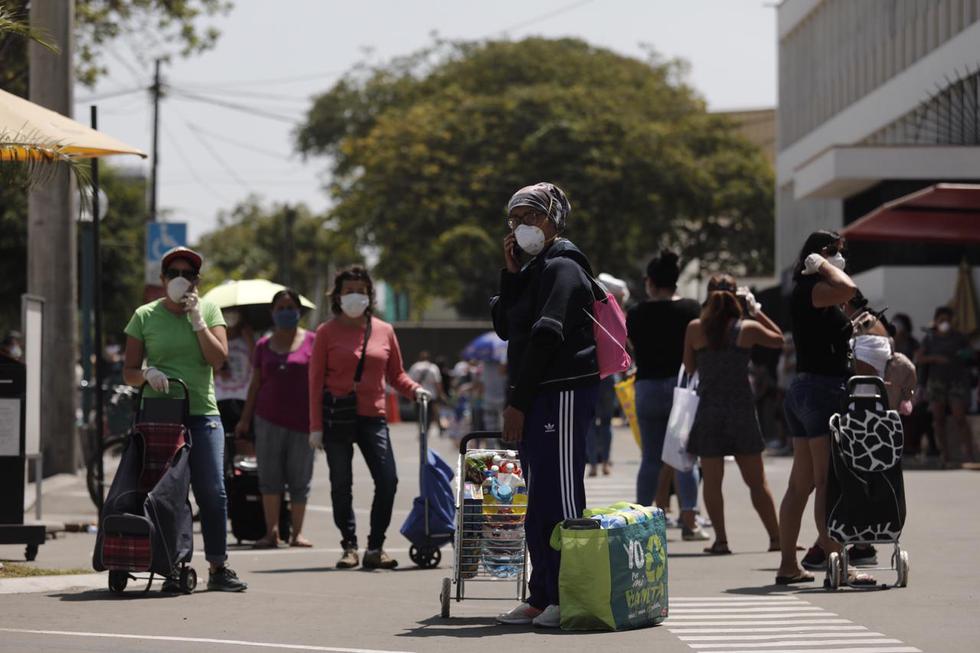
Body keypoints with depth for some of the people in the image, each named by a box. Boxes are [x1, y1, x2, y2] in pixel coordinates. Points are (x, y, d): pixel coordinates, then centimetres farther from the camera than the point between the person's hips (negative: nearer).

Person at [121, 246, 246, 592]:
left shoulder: (209, 311, 10)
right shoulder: (145, 316, 7)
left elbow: (218, 359, -3)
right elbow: (128, 372, 6)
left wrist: (198, 321, -8)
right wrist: (147, 373, -14)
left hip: (202, 412, 0)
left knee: (212, 491, -6)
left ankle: (218, 567, 0)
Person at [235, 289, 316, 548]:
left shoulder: (312, 341, 3)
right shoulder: (264, 345, 10)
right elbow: (255, 383, 14)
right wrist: (245, 419, 11)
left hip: (301, 419, -2)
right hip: (269, 417, 2)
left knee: (299, 478, 2)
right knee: (269, 477, -2)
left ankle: (297, 533, 8)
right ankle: (272, 532, 0)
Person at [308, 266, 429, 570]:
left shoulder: (384, 331, 9)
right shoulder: (327, 332, 3)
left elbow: (395, 374, 16)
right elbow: (316, 381, 1)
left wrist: (415, 389, -6)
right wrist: (316, 426, -5)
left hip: (373, 417, 2)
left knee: (388, 481, -8)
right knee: (341, 485, 2)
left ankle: (375, 548, 1)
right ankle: (349, 547, 11)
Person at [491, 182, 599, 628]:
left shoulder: (561, 268, -9)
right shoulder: (534, 269, 21)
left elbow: (545, 337, -16)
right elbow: (505, 328, 17)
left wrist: (517, 401, -16)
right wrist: (511, 274, 6)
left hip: (563, 394, -10)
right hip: (537, 398, 10)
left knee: (560, 498, -10)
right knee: (539, 503, 10)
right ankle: (542, 598, 13)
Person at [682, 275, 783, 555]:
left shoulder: (694, 329, -3)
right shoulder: (748, 329, -4)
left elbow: (689, 367, 9)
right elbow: (779, 339, 14)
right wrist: (756, 311, 16)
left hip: (708, 411, 0)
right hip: (741, 409, 0)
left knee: (712, 479, 4)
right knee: (756, 480, 8)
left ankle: (721, 539, 1)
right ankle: (776, 537, 10)